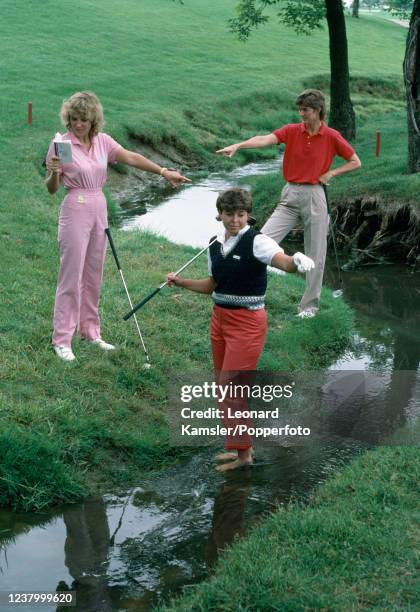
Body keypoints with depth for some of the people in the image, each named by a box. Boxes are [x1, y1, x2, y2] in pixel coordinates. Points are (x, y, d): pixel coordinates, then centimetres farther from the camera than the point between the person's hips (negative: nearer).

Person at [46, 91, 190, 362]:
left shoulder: (102, 141, 4)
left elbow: (131, 158, 2)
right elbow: (52, 188, -6)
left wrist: (164, 171, -4)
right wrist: (54, 173, -27)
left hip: (99, 209, 6)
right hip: (75, 209, -6)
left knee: (94, 275, 12)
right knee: (72, 275, -5)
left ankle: (90, 330, 23)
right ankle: (62, 339, 1)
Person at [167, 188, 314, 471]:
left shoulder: (256, 241, -16)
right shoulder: (215, 245, 5)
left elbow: (283, 261, -36)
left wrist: (297, 262, -57)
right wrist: (182, 282, 14)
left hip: (247, 322, -7)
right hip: (220, 319, 7)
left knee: (231, 390, -5)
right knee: (224, 387, 14)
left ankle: (243, 453, 10)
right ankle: (241, 445, 30)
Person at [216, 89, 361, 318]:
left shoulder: (331, 136, -2)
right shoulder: (292, 131, 0)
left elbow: (355, 162, 7)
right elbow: (265, 139, -17)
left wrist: (331, 173, -6)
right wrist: (238, 145, -34)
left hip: (314, 196, -1)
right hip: (290, 195, 1)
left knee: (315, 255, 3)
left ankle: (309, 305, 15)